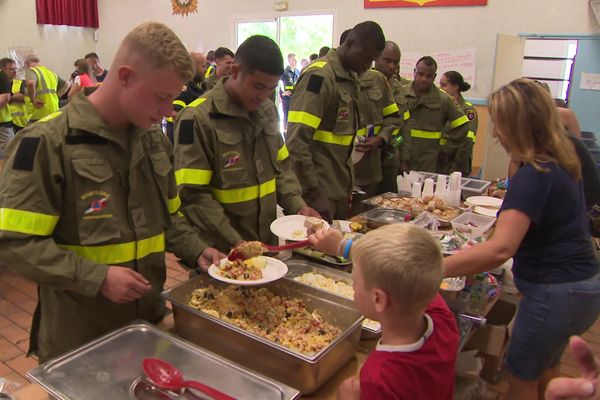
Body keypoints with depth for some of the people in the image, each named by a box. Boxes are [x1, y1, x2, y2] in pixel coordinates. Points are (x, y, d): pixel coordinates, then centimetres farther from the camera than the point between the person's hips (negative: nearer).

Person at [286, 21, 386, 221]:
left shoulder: (351, 78, 12)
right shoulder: (320, 76, -15)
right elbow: (297, 140, -21)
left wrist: (347, 189, 14)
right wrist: (313, 193, -21)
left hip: (340, 190, 8)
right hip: (319, 192, -8)